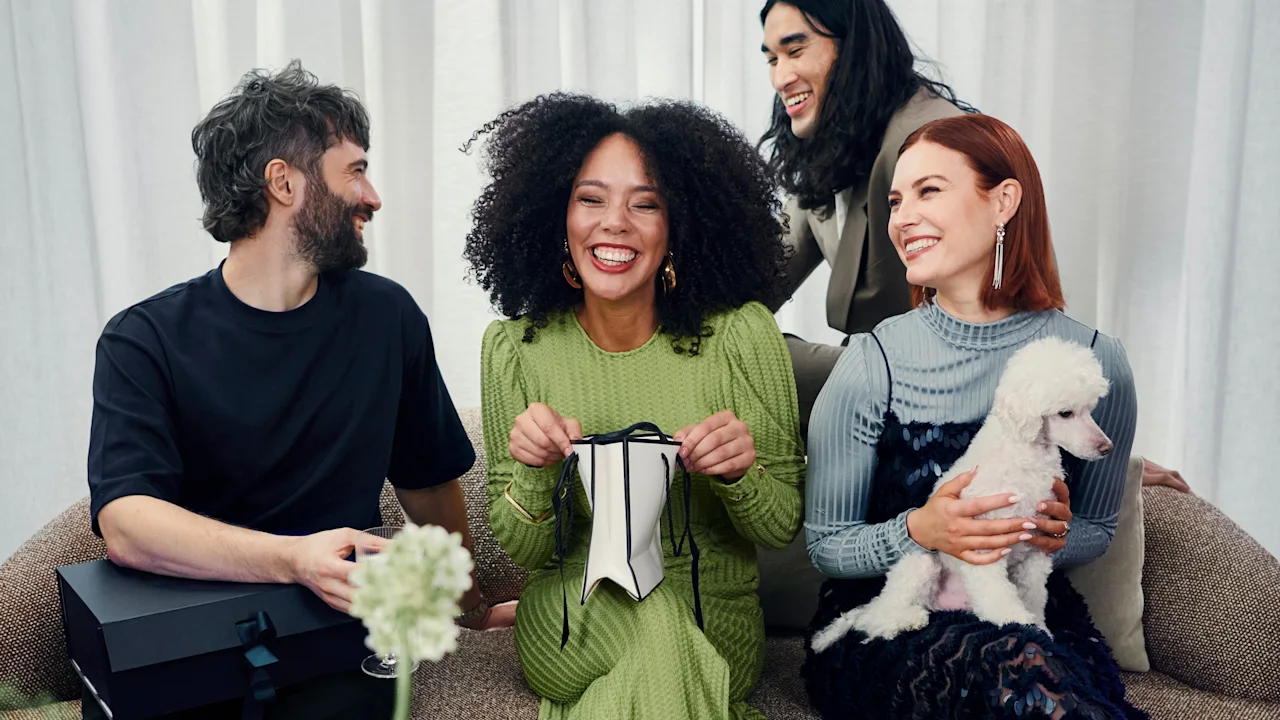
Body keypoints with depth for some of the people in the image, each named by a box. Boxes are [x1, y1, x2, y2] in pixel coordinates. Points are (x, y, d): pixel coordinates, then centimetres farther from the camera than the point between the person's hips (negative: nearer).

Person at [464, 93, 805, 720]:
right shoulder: (515, 347, -7)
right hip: (574, 623, 0)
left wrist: (741, 473, -26)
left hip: (712, 626, 0)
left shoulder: (742, 334, -12)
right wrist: (534, 474, -25)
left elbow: (783, 527, -5)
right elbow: (522, 550, -4)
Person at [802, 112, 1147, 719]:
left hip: (1035, 618, 3)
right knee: (1018, 669, -34)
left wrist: (1059, 536, -11)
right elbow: (825, 546, -2)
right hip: (881, 620, -2)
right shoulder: (874, 363, -9)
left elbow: (1098, 528, 12)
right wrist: (919, 531, -21)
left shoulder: (1094, 362, -2)